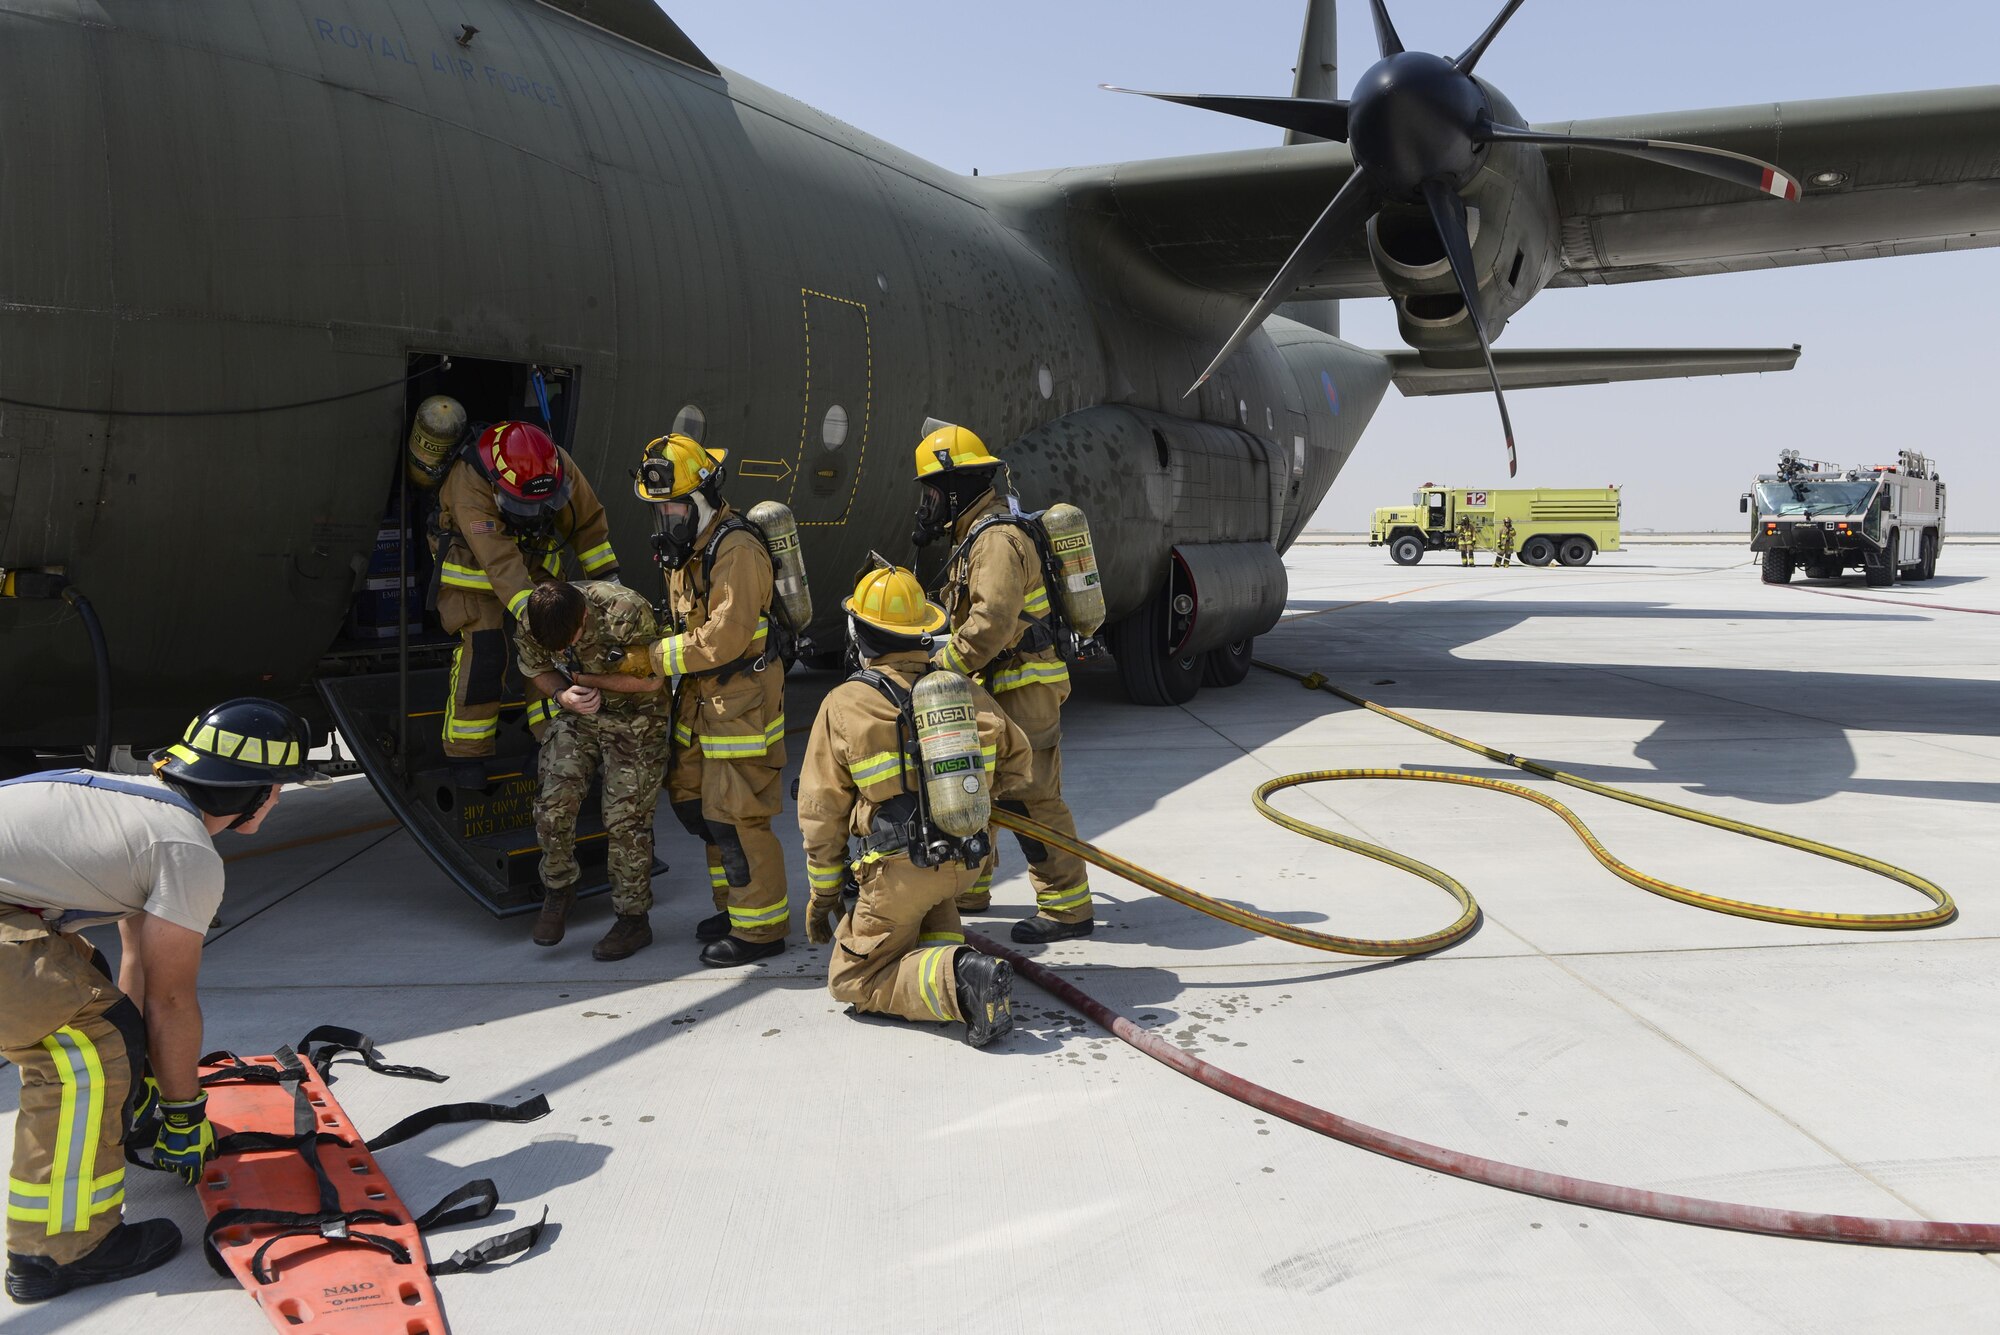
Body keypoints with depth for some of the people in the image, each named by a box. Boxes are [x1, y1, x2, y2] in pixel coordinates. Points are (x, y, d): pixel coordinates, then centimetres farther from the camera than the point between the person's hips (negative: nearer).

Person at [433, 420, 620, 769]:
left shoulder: (559, 466, -24)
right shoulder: (468, 487, -37)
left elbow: (587, 519, -7)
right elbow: (501, 564, -43)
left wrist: (608, 577, -6)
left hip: (535, 559, 4)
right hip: (475, 568, -4)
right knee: (482, 654, -12)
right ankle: (467, 752, 2)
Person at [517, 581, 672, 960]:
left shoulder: (627, 612, -31)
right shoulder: (531, 624, -16)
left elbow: (652, 679, -19)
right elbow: (537, 671, 4)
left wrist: (586, 679, -16)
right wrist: (564, 695, -17)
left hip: (637, 718, -4)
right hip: (579, 715, 4)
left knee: (625, 818, -5)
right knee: (553, 799, -12)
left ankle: (633, 918, 9)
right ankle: (558, 888, 12)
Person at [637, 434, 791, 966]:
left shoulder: (736, 551, -20)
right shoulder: (685, 548, 11)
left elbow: (723, 638, -25)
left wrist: (655, 659, -17)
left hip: (742, 699, -10)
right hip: (702, 699, 10)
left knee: (735, 814, -5)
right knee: (692, 799, 16)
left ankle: (761, 926, 8)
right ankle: (734, 903, 31)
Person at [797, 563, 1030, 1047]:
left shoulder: (844, 705, -7)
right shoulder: (965, 689, 4)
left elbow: (822, 814, -4)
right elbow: (1018, 762, 14)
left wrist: (823, 892, 8)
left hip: (899, 870, -5)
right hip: (968, 861, 5)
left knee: (853, 980, 7)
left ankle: (957, 980, -17)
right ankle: (942, 948, 11)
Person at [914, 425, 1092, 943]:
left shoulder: (998, 540, -19)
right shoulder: (976, 535, 16)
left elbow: (992, 622, -29)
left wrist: (942, 666, -24)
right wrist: (944, 646, 9)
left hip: (1024, 687, -11)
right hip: (994, 687, 11)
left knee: (1031, 797, -7)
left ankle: (1068, 908, 1)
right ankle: (967, 887, 31)